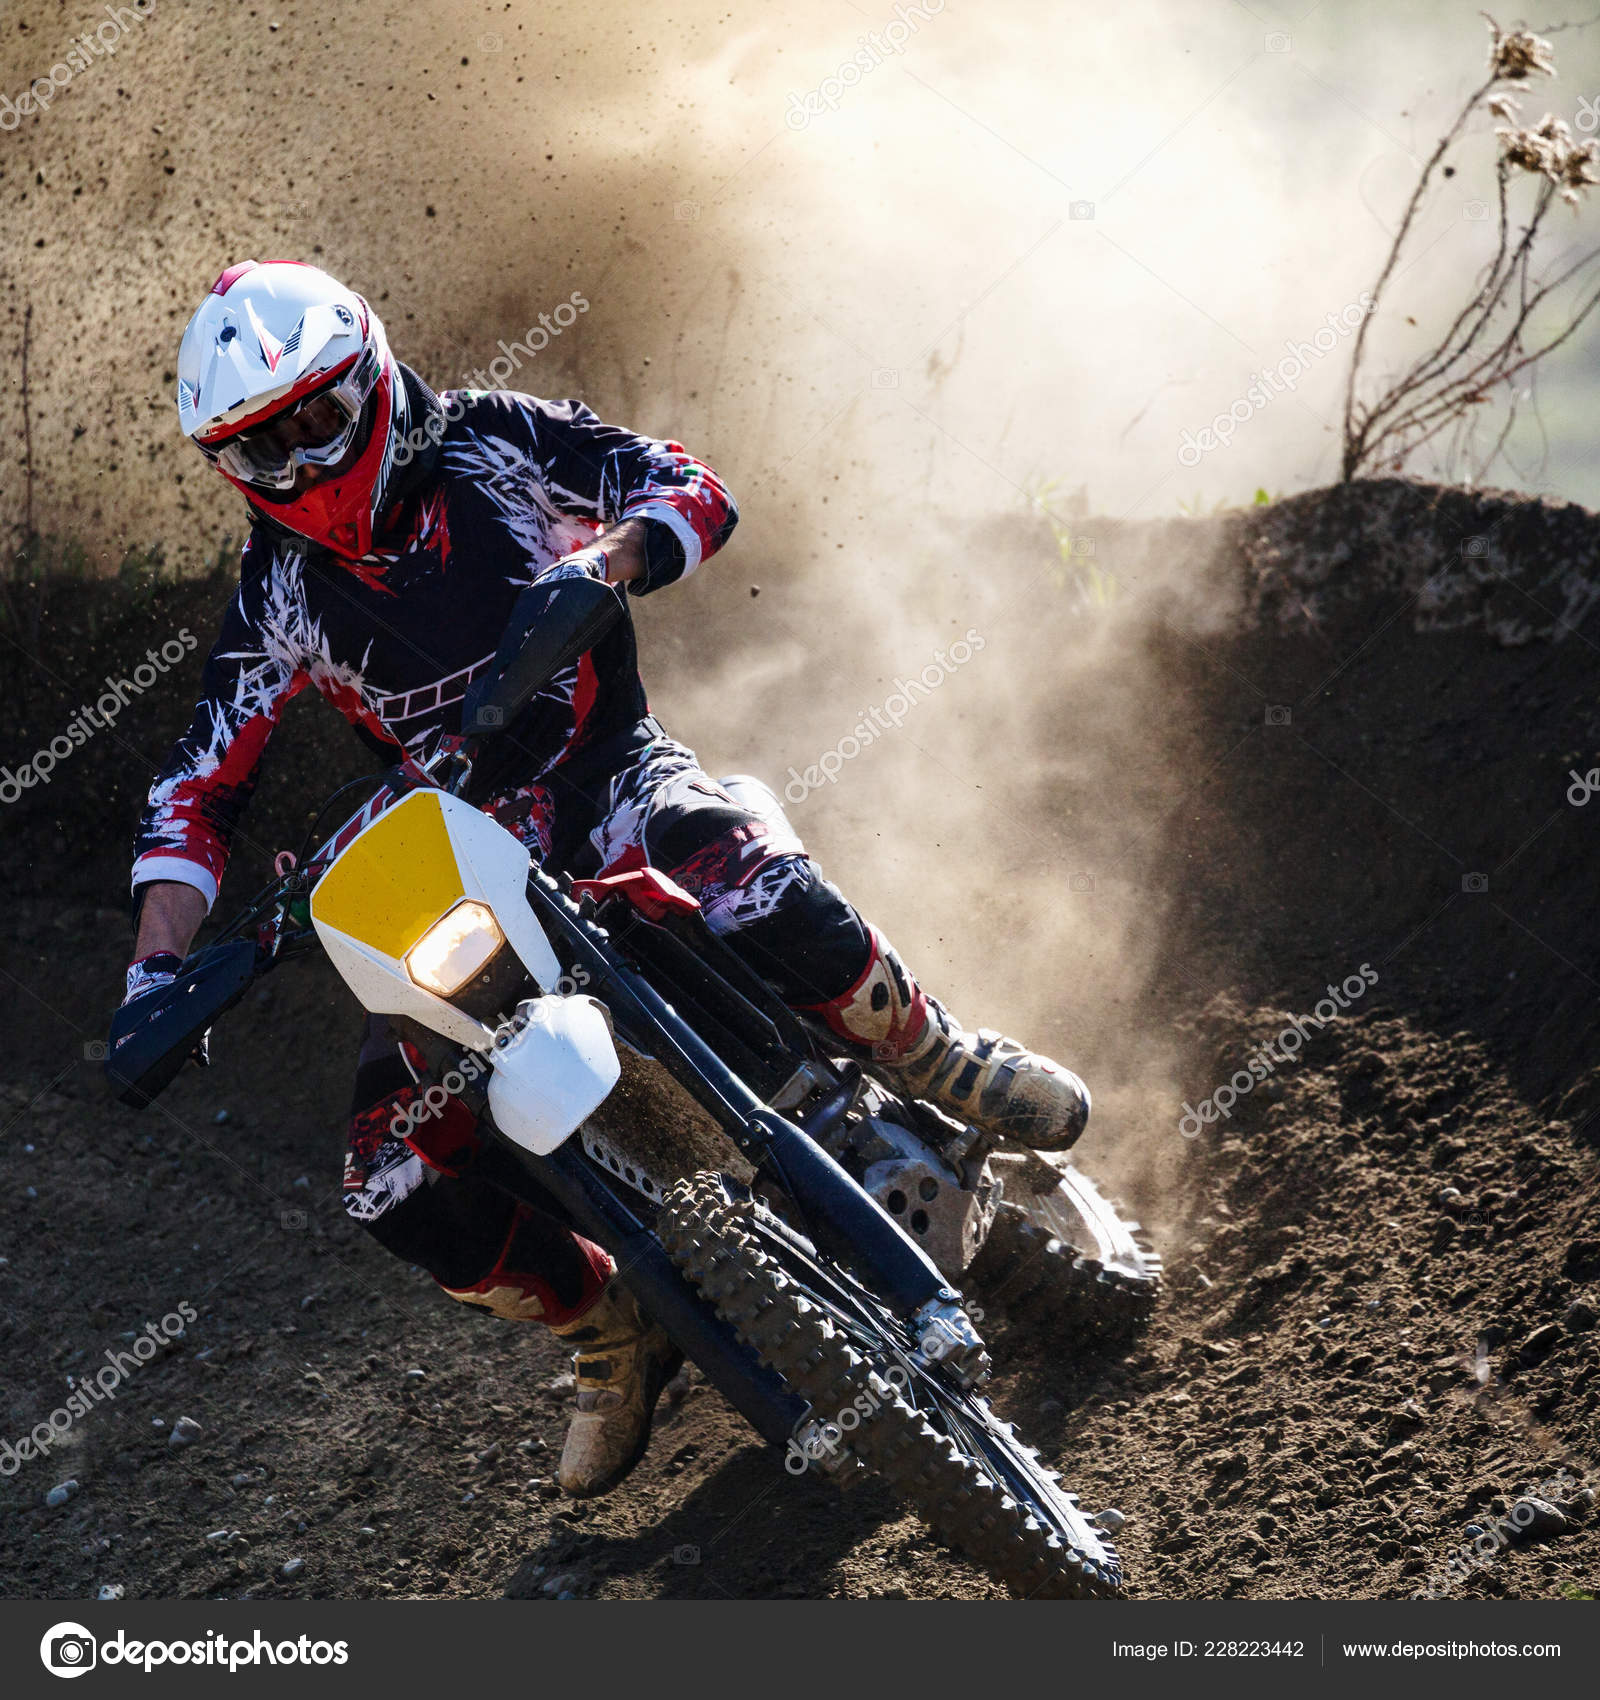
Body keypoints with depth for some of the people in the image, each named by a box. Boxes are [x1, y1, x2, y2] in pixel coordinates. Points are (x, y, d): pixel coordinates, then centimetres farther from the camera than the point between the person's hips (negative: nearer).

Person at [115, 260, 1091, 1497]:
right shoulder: (282, 588, 0)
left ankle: (936, 1061, -9)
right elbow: (198, 789, -2)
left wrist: (603, 558, -26)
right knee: (401, 1191, -13)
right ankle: (611, 1329, 14)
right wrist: (157, 966, -16)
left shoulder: (491, 443, -2)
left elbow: (692, 488, -4)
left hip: (611, 778, -2)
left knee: (758, 891, -38)